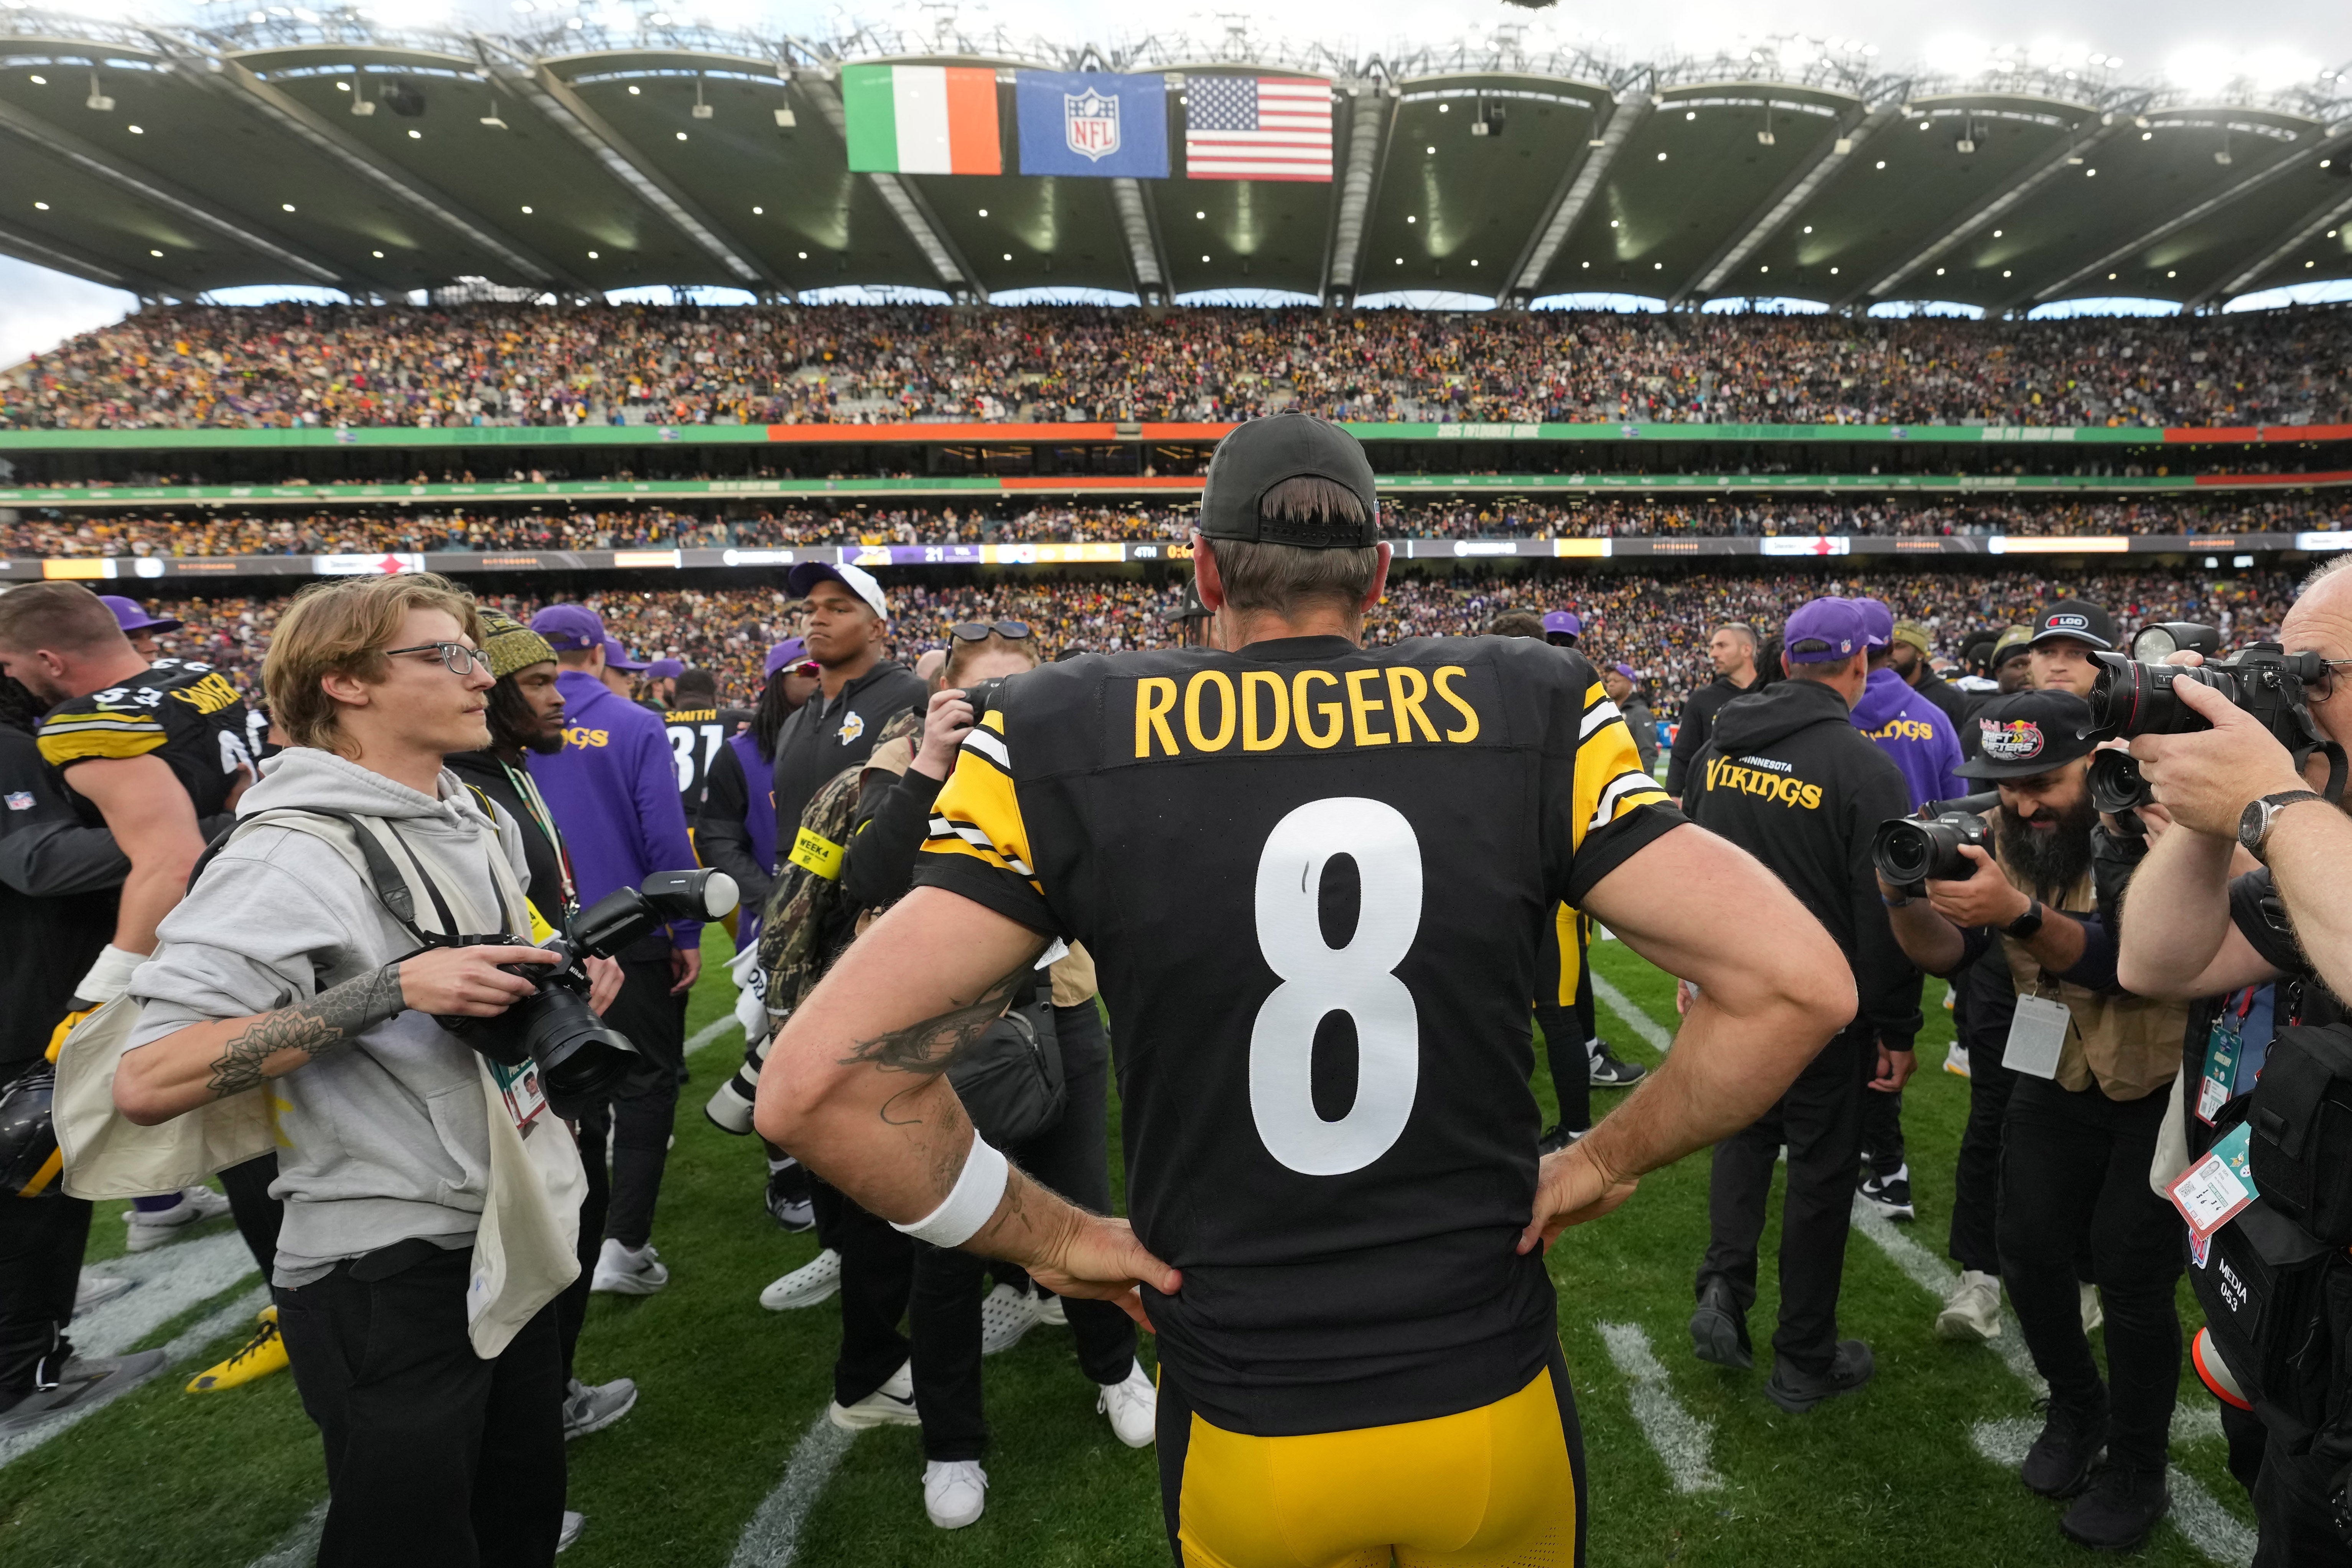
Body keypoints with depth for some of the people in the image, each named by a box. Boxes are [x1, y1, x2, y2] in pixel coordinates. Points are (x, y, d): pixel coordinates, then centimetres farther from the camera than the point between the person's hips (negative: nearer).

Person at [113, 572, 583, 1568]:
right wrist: (394, 986, -30)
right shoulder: (294, 855, -18)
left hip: (513, 1240, 8)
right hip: (391, 1272, -7)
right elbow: (146, 1083, -25)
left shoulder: (482, 823, 8)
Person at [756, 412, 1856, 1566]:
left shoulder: (1066, 741, -14)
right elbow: (1796, 984, -11)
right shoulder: (1530, 714, -10)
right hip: (1491, 1402, 2)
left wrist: (1046, 1235, -4)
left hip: (1245, 1433, 0)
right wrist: (1604, 1163, 1)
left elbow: (820, 1080, -17)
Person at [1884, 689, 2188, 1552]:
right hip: (2055, 1076, 4)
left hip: (2158, 1083, -4)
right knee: (2029, 1248, 2)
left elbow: (2128, 964, -30)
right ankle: (2077, 1409, 29)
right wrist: (1904, 895, -30)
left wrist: (2021, 912, -46)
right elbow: (1947, 954, -10)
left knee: (2130, 1273, -2)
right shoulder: (2005, 832, -7)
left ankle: (2137, 1472, 20)